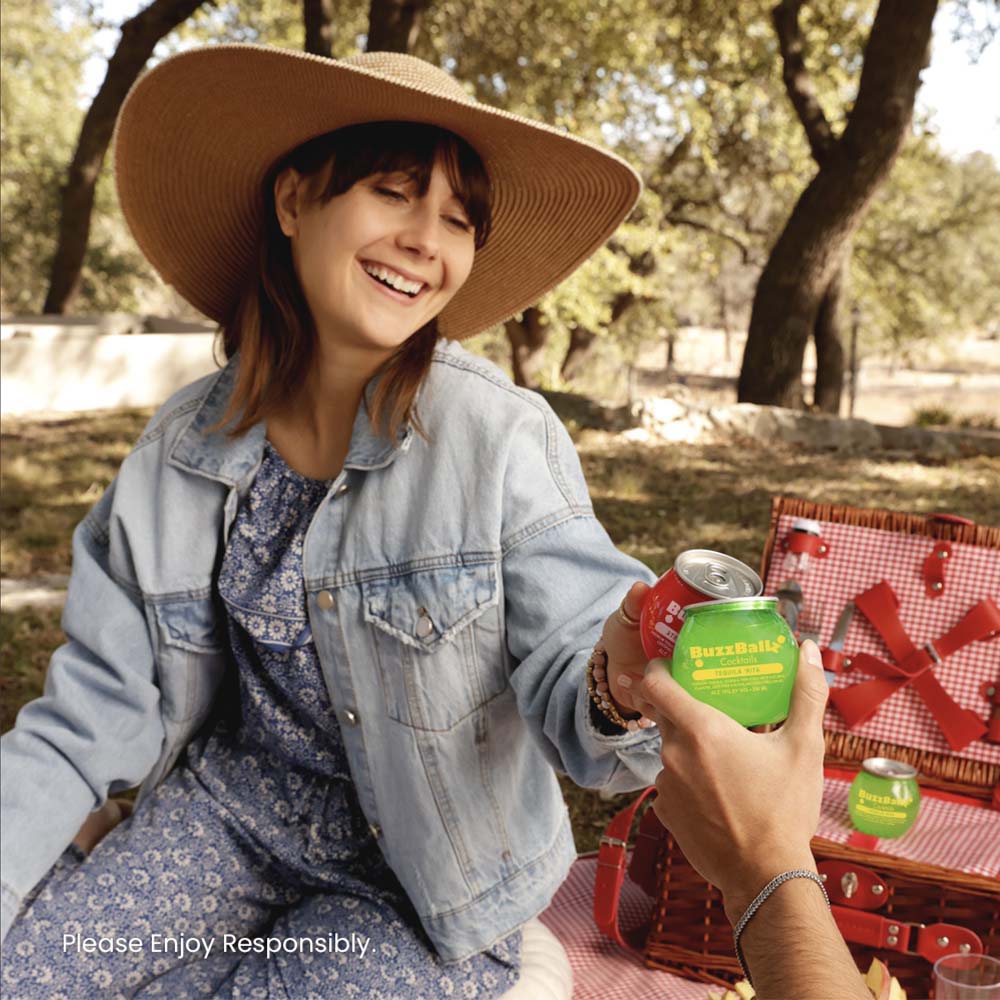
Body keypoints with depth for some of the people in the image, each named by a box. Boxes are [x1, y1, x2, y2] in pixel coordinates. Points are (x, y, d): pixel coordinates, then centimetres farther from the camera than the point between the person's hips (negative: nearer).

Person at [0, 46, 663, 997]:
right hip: (232, 815, 3)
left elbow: (561, 681, -20)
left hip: (428, 881, -2)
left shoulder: (504, 438, -19)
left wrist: (615, 687, -43)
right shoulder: (182, 447, -7)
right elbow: (94, 717, -4)